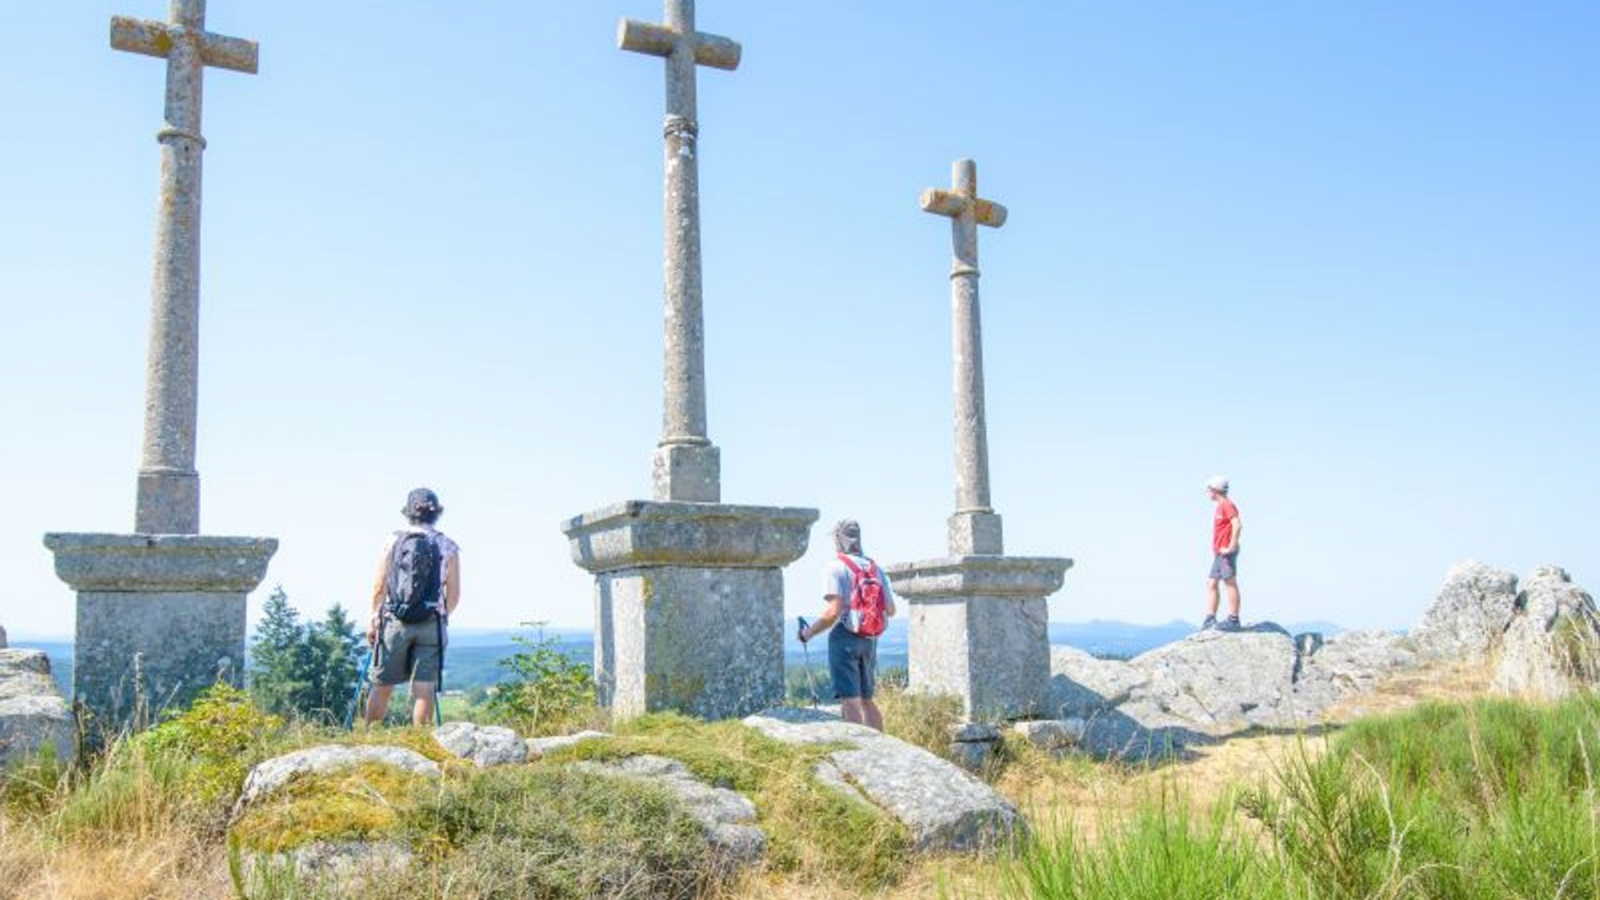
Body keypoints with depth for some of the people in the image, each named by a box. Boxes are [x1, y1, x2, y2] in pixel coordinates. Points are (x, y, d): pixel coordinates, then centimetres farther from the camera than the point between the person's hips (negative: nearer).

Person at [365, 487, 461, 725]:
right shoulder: (448, 547, 4)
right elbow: (454, 594, 3)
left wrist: (372, 619, 9)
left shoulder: (394, 541, 3)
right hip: (432, 624, 0)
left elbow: (380, 587, 0)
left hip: (396, 620, 0)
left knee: (382, 686, 9)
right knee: (424, 689, 0)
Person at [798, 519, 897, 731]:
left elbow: (833, 612, -18)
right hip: (870, 640, 6)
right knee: (867, 700, 16)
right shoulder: (876, 568, 10)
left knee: (850, 701, -6)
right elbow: (890, 610, 12)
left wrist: (809, 632, -8)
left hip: (845, 636, -6)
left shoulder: (836, 568, -9)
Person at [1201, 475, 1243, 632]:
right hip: (1219, 553, 10)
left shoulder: (1227, 505, -10)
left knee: (1230, 583, -7)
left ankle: (1233, 620, -4)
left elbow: (1237, 525, -21)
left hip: (1226, 552, -10)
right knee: (1211, 584, 8)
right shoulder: (1220, 506, 20)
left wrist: (1231, 547, -22)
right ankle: (1210, 619, 8)